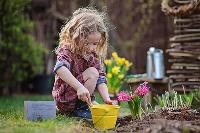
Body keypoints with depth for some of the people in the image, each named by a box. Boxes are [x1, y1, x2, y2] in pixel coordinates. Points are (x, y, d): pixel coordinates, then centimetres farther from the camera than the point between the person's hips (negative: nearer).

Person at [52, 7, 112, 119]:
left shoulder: (94, 56, 4)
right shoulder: (67, 50, -17)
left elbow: (100, 80, -1)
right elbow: (60, 69, -39)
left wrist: (107, 99, -19)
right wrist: (79, 87, -50)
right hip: (65, 100, -7)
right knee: (92, 73, -21)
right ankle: (80, 108, -15)